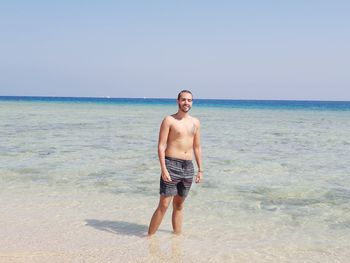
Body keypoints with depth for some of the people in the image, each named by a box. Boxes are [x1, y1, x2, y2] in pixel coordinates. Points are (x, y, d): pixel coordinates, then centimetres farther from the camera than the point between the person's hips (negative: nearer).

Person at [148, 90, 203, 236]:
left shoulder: (195, 122, 12)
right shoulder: (169, 120, -4)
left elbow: (197, 147, 17)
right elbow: (161, 146, -9)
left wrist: (200, 169, 13)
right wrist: (163, 169, -17)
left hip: (188, 167, 5)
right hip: (171, 165, -5)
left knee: (179, 205, 14)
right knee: (163, 205, -7)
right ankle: (150, 236, 1)